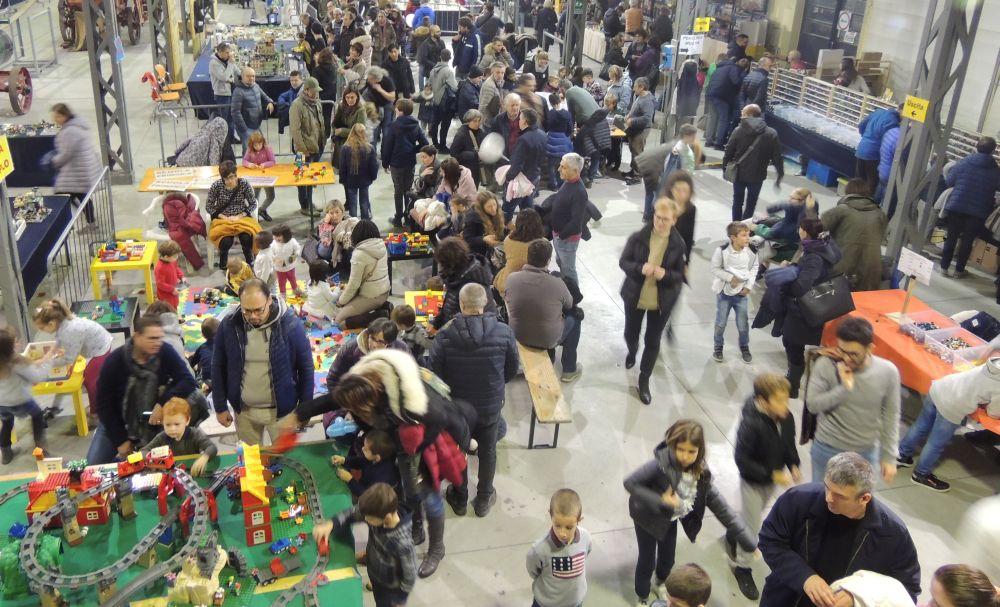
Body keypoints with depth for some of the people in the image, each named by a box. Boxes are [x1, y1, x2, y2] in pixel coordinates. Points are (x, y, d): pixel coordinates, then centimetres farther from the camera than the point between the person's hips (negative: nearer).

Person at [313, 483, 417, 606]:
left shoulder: (403, 543, -44)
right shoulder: (377, 515, -28)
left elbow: (410, 576, -28)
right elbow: (352, 513, -9)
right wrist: (330, 524, -26)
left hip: (390, 589, -5)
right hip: (374, 573, 6)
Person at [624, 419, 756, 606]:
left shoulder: (701, 473, -21)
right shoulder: (661, 464, -37)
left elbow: (721, 507, -17)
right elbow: (630, 482, -33)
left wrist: (750, 542, -18)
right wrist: (660, 500, -40)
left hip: (670, 519, 5)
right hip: (647, 517, -5)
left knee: (668, 559, 25)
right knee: (647, 561, 12)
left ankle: (661, 584, 59)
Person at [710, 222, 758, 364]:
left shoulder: (751, 251, -12)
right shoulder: (722, 251, -20)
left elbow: (754, 268, 2)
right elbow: (715, 269, -11)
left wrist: (749, 286, -7)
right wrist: (730, 278, -21)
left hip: (742, 293, 2)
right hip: (724, 292, -2)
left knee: (743, 324, 9)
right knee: (720, 323, 11)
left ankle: (744, 347, 33)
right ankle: (718, 347, 32)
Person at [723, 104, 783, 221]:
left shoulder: (738, 131, -9)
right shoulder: (771, 134, -8)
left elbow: (729, 152, -5)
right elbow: (777, 157, -6)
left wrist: (725, 168, 9)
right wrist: (780, 175, 3)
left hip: (739, 173, 1)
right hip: (757, 175, -1)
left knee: (737, 202, 17)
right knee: (751, 204, 12)